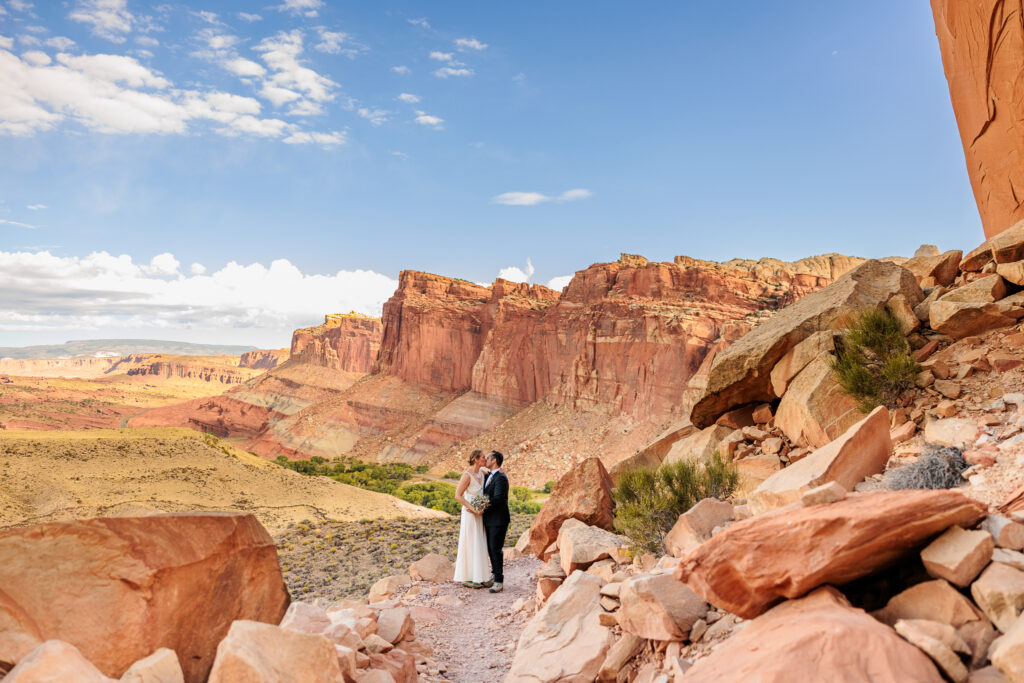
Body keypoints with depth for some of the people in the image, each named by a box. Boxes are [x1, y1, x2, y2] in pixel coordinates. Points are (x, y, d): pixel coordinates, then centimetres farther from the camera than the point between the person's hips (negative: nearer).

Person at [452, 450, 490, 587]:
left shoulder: (481, 471, 4)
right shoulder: (467, 475, -18)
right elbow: (458, 496, -19)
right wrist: (472, 508, -22)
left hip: (479, 514, 8)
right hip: (470, 513, -8)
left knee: (478, 545, 13)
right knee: (469, 544, -1)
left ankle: (476, 577, 22)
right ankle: (466, 578, 8)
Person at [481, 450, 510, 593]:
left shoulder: (501, 478, -17)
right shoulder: (488, 476, 13)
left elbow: (497, 499, -23)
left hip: (498, 520, -9)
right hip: (489, 519, 9)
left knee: (496, 549, -5)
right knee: (490, 548, 14)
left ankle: (499, 581, 2)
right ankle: (495, 575, 26)